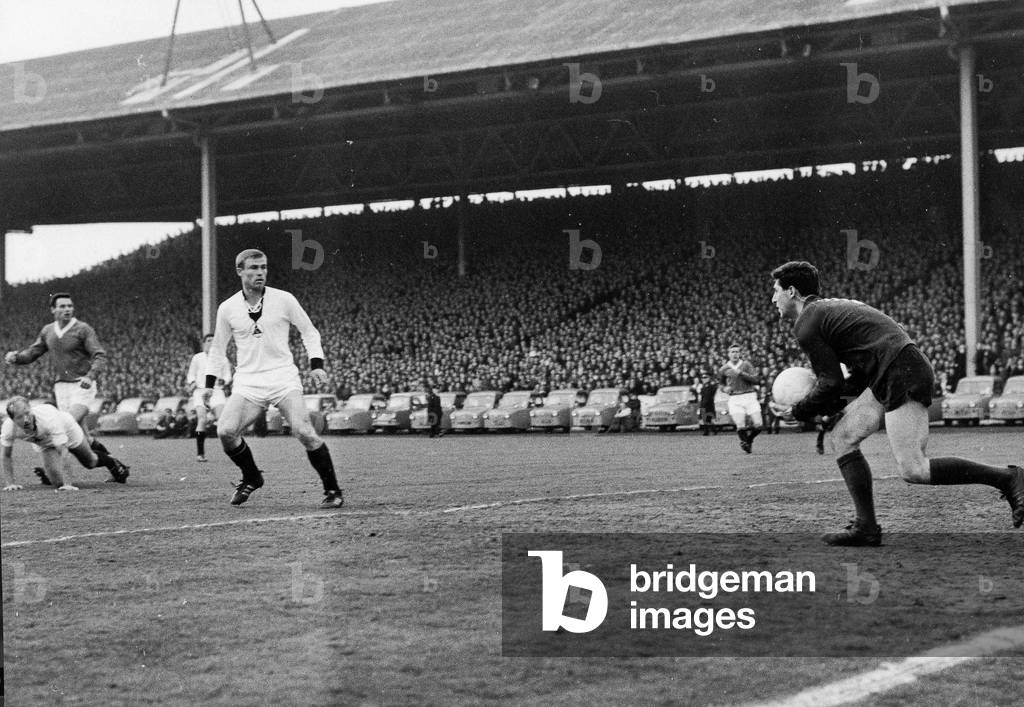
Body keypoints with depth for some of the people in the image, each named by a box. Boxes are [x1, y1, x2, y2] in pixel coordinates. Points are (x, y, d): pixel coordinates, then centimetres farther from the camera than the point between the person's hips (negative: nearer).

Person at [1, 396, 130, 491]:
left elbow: (61, 452, -46)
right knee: (58, 482, -13)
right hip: (43, 444, 2)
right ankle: (47, 474, 23)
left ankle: (113, 463, 54)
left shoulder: (49, 418, -47)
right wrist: (10, 482, -24)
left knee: (90, 462, 20)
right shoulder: (8, 428, -37)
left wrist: (67, 484, -50)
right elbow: (6, 455, -19)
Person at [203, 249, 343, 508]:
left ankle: (332, 491, -5)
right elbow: (218, 348, 16)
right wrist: (209, 384, 10)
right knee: (225, 431, -16)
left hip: (283, 378, -2)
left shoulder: (284, 300, -1)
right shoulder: (227, 308, 4)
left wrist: (317, 365, -4)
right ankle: (251, 477, 11)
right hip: (247, 383, 2)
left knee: (304, 431, -19)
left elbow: (309, 332, 9)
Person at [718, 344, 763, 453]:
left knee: (757, 426, -5)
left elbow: (755, 379, -9)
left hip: (750, 397, 0)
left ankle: (749, 440, 26)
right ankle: (744, 442, 15)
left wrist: (741, 373, -19)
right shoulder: (723, 369, 6)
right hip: (735, 399, 0)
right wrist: (725, 388, 1)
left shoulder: (746, 365, 3)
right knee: (741, 426, -15)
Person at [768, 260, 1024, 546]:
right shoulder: (830, 307, 24)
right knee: (842, 436, 8)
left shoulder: (806, 326, -5)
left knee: (913, 471, -12)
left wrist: (796, 412, 9)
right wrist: (833, 408, 26)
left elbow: (831, 383, -6)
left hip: (903, 377, -10)